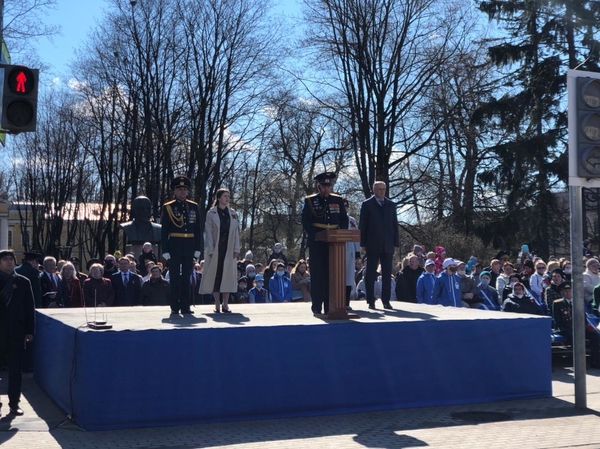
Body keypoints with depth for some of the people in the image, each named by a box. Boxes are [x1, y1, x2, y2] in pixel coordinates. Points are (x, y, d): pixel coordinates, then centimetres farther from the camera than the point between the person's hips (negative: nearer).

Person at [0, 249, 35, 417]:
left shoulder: (23, 282, 6)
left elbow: (30, 307, 5)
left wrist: (30, 331, 0)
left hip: (16, 331, 1)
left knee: (16, 369, 6)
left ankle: (14, 403, 13)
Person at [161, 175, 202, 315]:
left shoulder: (194, 207, 7)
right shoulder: (168, 207, 0)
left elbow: (198, 230, 8)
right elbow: (164, 231, -1)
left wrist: (197, 248, 2)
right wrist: (165, 250, -7)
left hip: (189, 246, 2)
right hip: (174, 246, -2)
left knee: (186, 277, 7)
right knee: (174, 277, 2)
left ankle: (185, 306, 13)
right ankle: (175, 307, 8)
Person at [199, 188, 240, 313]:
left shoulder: (233, 214, 10)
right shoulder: (211, 213, 1)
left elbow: (236, 232, 9)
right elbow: (208, 233, -2)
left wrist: (236, 249, 0)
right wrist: (210, 250, -9)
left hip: (229, 249, 3)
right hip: (216, 249, -3)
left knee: (228, 275, 1)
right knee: (215, 275, -2)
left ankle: (225, 304, 7)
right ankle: (217, 305, 3)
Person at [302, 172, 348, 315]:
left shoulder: (338, 200, 10)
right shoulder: (310, 201, 1)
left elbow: (344, 220, 11)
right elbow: (305, 222, -2)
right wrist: (315, 236, -13)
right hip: (316, 243, -3)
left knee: (332, 274, 4)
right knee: (317, 275, -1)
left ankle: (330, 306, 10)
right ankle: (317, 306, 4)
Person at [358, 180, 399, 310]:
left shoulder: (391, 205, 12)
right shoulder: (367, 204, 3)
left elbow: (395, 225, 12)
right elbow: (362, 225, 0)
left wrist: (396, 243, 5)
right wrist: (362, 244, -5)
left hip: (388, 245, 3)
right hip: (373, 245, -3)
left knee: (387, 274, 3)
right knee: (371, 273, 1)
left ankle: (386, 300, 7)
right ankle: (371, 301, 5)